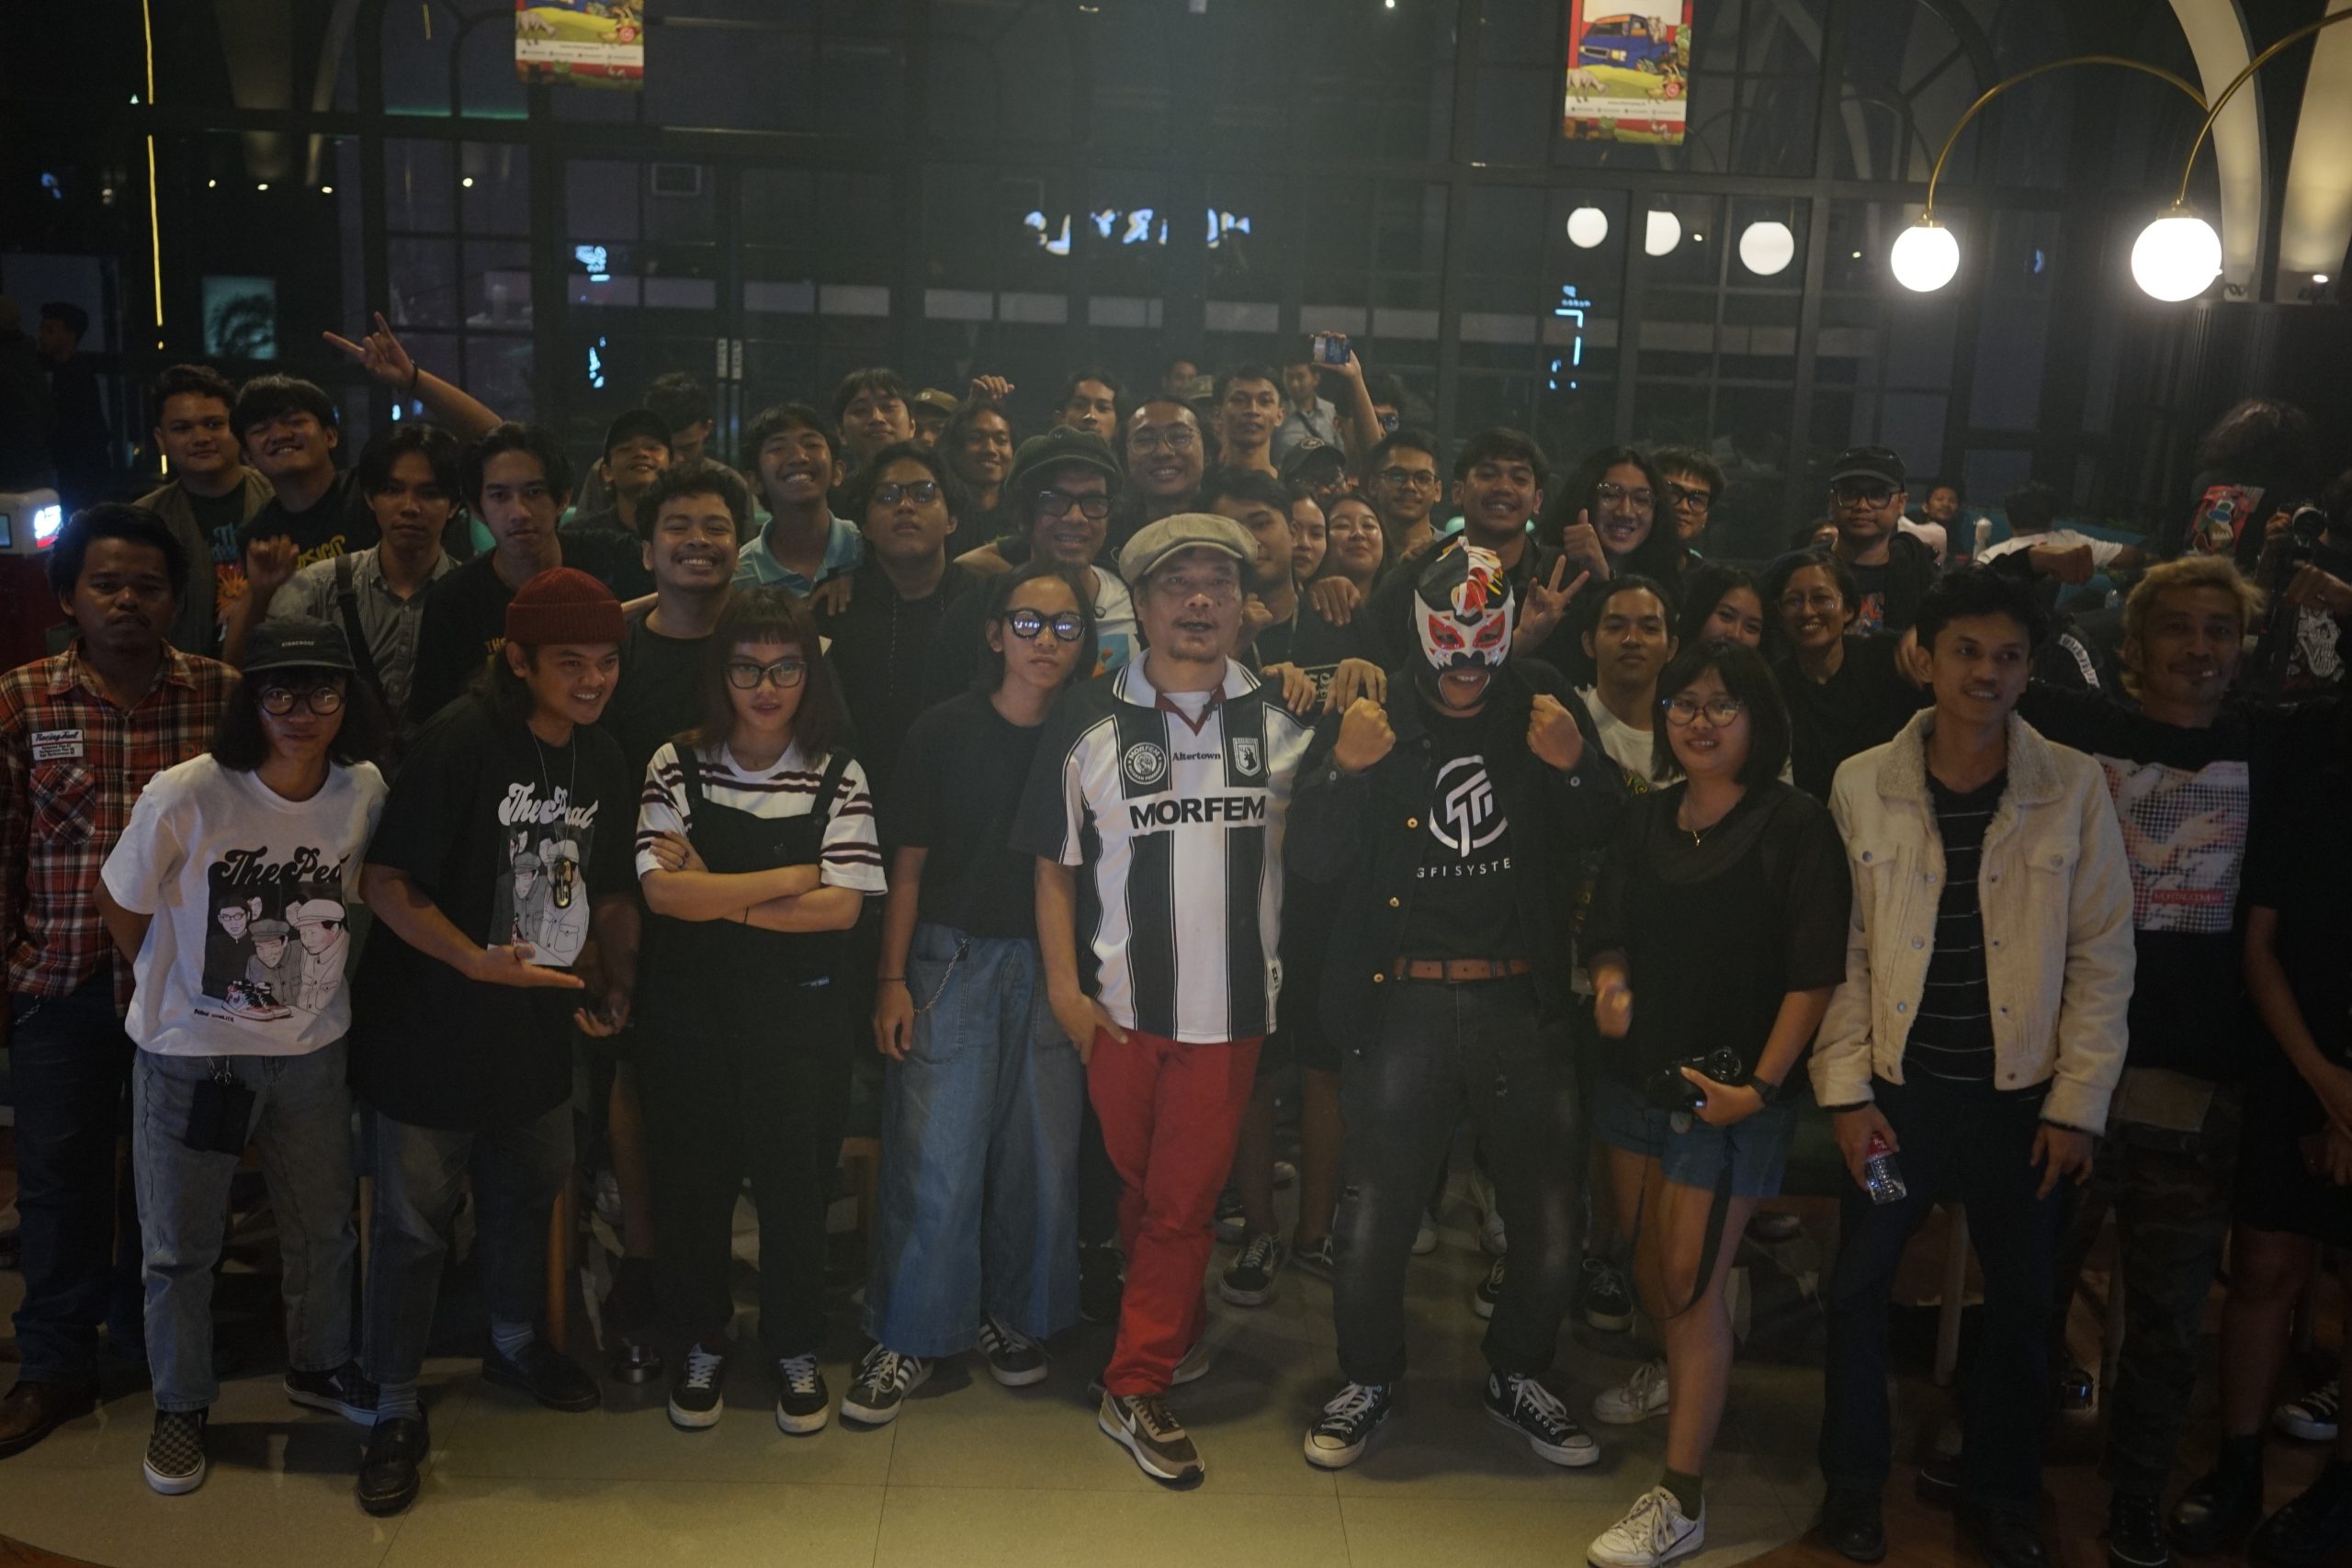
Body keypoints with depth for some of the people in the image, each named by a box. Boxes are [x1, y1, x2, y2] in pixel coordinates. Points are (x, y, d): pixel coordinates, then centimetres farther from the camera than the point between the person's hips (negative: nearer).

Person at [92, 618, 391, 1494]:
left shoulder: (366, 793, -11)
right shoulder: (184, 797, -21)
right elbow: (120, 908, -5)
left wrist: (311, 985, 7)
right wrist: (175, 990, 5)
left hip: (312, 1050, 3)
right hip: (190, 1053, -3)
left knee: (324, 1229, 17)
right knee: (180, 1245, 13)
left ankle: (318, 1365, 41)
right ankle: (180, 1402, 34)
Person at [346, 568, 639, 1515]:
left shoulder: (602, 761, 2)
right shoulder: (459, 741, -20)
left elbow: (608, 893, 13)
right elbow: (387, 884, -20)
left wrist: (614, 985, -1)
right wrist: (478, 961, -31)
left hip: (538, 1027, 7)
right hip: (428, 1033, -6)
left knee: (526, 1195, 22)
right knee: (414, 1221, 6)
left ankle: (513, 1341, 47)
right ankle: (397, 1408, 24)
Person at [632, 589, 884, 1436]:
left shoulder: (837, 776, -2)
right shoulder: (676, 765, -2)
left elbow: (842, 908, -11)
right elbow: (663, 891, -14)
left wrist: (718, 897, -13)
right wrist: (796, 874, -14)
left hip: (797, 1012, 0)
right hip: (690, 1009, 1)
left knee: (795, 1179, 8)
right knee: (692, 1177, 11)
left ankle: (796, 1349, 29)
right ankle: (704, 1341, 33)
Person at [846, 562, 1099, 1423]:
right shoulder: (945, 731, -2)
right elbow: (909, 866, 0)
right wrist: (892, 979, -4)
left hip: (1054, 968, 2)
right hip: (953, 959, -2)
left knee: (1043, 1152, 7)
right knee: (935, 1158, -1)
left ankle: (1014, 1316, 28)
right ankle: (906, 1337, 15)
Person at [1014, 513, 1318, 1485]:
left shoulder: (1282, 720, 2)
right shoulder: (1089, 719, -1)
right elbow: (1054, 865, 3)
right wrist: (1063, 987, -3)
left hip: (1229, 1004, 0)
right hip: (1118, 1004, 0)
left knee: (1183, 1200, 4)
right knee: (1140, 1187, 15)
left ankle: (1137, 1386, 17)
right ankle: (1180, 1333, 39)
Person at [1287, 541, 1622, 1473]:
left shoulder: (1544, 706, 4)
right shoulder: (1375, 715, -1)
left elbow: (1602, 845, 10)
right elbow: (1313, 864, -5)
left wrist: (1578, 769, -9)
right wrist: (1345, 770, -20)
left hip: (1520, 1006, 2)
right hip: (1403, 1005, -1)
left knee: (1552, 1237, 7)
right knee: (1370, 1230, 1)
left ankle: (1517, 1377, 35)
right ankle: (1368, 1381, 29)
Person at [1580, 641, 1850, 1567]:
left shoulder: (1795, 827, -10)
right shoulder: (1647, 818, 7)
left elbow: (1814, 973, -13)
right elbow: (1609, 929, 15)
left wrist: (1761, 1085, -18)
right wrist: (1609, 980, -7)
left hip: (1729, 1085, -6)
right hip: (1636, 1068, 6)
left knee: (1693, 1277, -6)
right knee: (1644, 1245, 19)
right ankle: (1674, 1370, 48)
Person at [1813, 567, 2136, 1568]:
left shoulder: (2074, 788, -4)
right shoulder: (1862, 785, -3)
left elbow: (2102, 957, -1)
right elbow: (1839, 952, -1)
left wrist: (2077, 1105, -5)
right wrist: (1847, 1093, -5)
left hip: (2023, 1097, 0)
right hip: (1898, 1090, 0)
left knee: (2023, 1298, 11)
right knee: (1857, 1284, 6)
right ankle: (1853, 1484, 26)